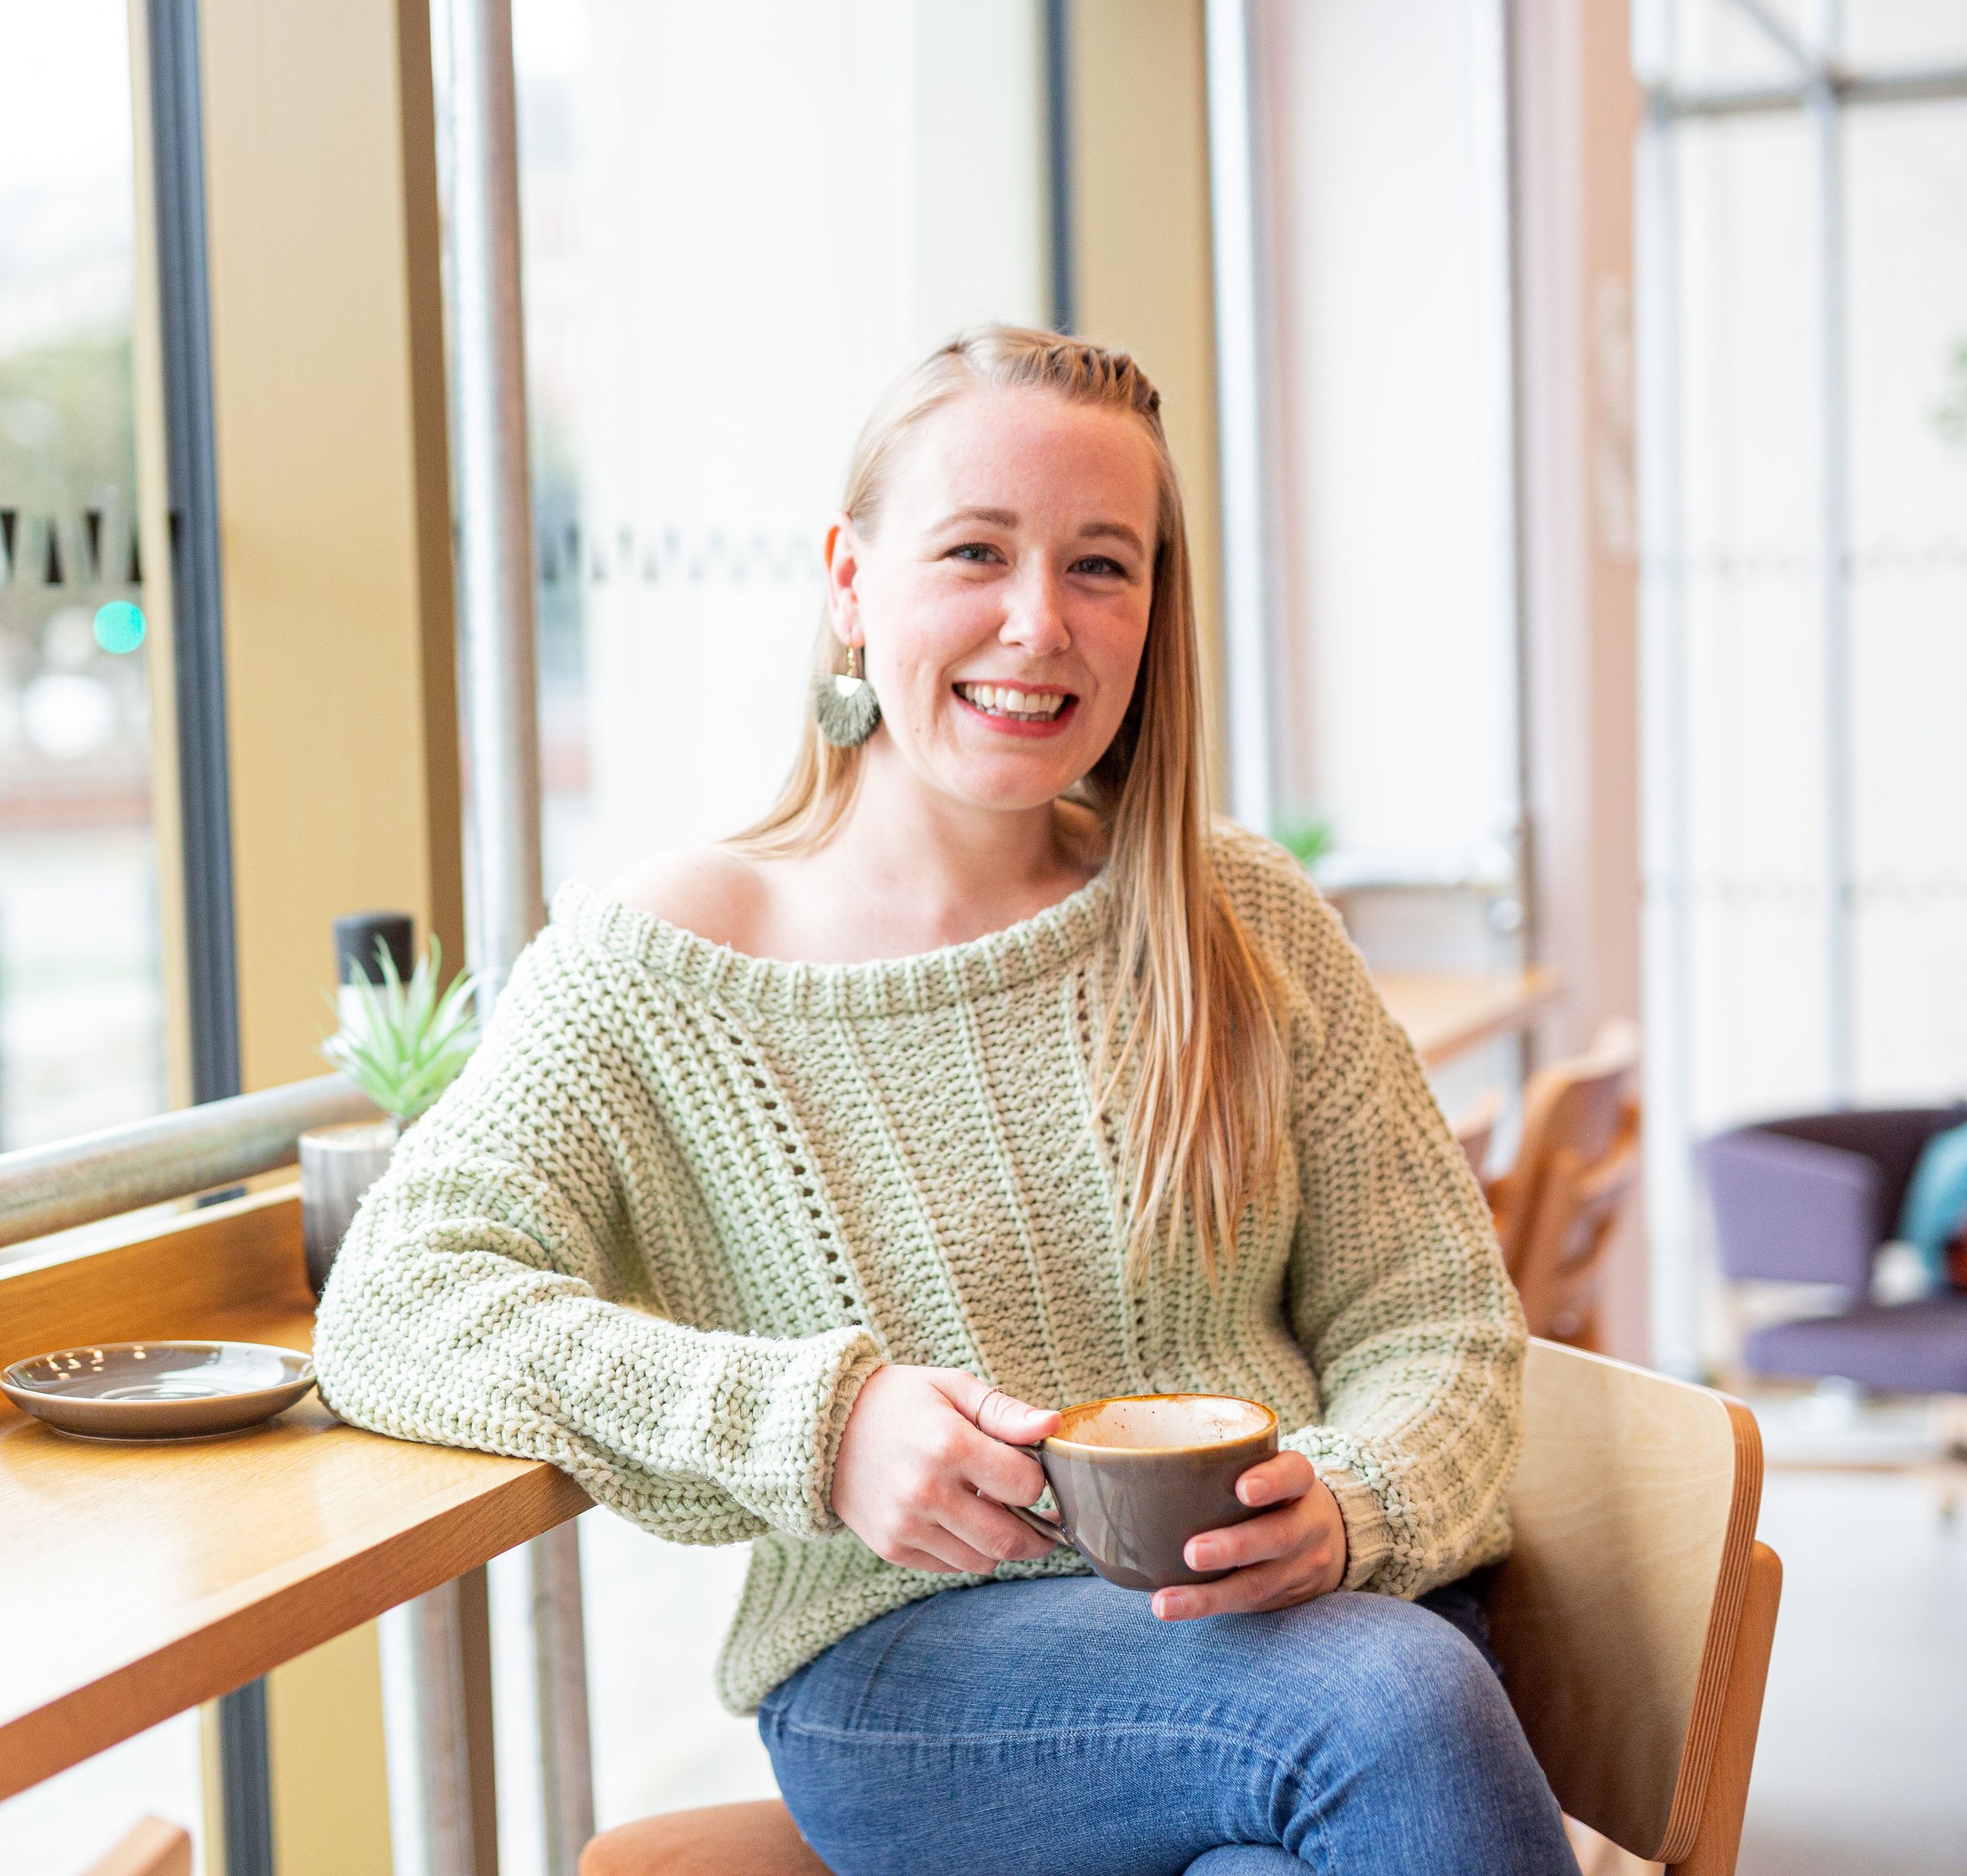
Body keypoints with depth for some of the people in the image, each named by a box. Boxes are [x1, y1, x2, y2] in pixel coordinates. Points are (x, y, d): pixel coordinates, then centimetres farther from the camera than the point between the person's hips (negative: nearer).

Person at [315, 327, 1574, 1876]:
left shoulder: (1246, 924, 7)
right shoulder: (656, 971, 0)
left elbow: (1436, 1311, 9)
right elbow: (395, 1306, -9)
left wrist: (1344, 1505, -15)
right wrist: (814, 1426, -22)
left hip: (1297, 1609, 4)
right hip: (912, 1656, -3)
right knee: (1398, 1709, -32)